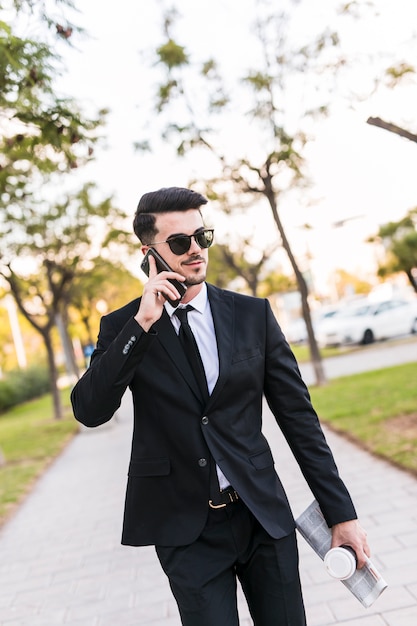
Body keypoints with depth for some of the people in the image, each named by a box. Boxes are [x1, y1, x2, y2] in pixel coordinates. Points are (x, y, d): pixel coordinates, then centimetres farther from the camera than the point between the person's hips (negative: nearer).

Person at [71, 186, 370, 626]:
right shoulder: (123, 327, -3)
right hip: (186, 532, -1)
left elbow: (298, 415, 0)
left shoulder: (252, 314, -1)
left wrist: (341, 513, 0)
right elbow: (89, 411, -15)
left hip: (263, 514, 2)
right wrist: (141, 324, -22)